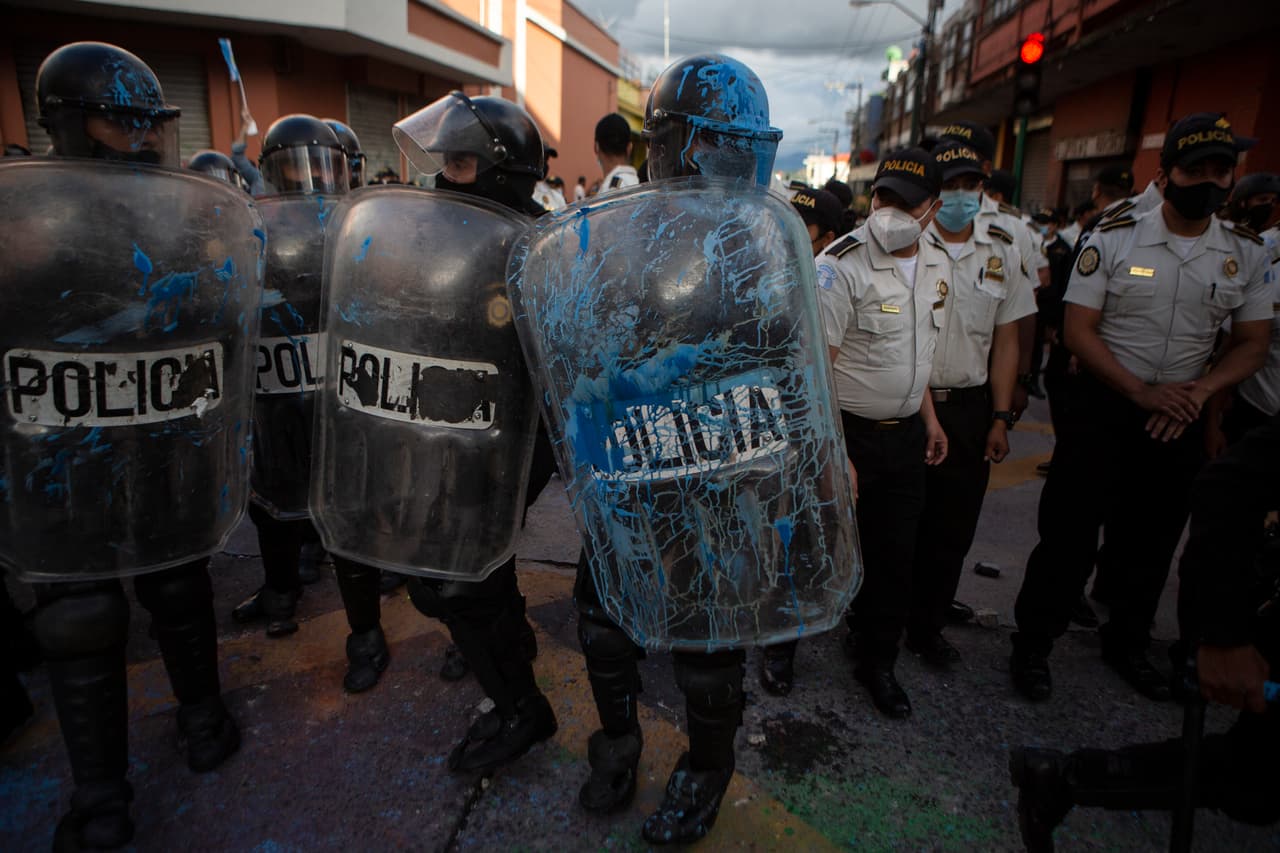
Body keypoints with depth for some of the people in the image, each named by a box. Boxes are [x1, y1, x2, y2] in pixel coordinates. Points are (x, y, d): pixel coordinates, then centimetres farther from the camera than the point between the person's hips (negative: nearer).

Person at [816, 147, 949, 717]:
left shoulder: (937, 263, 6)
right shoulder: (841, 265, -18)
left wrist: (928, 417, 17)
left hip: (905, 434, 7)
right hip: (846, 432, -6)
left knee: (894, 555, 14)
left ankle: (876, 661, 33)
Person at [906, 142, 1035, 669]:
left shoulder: (1003, 253, 8)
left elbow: (1005, 341, 9)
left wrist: (1001, 417, 4)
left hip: (968, 406, 4)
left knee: (954, 527, 10)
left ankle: (928, 626, 28)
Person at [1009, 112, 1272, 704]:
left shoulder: (1247, 255, 3)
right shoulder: (1113, 240, -7)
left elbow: (1251, 344, 6)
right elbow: (1079, 331, -9)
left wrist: (1199, 389, -14)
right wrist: (1141, 392, -19)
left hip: (1179, 418, 4)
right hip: (1105, 407, -4)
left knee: (1152, 540, 16)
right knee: (1069, 533, 0)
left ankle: (1127, 644, 35)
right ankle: (1032, 644, 15)